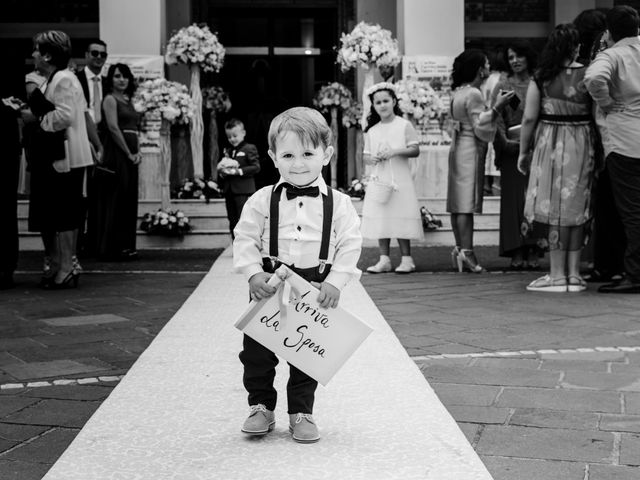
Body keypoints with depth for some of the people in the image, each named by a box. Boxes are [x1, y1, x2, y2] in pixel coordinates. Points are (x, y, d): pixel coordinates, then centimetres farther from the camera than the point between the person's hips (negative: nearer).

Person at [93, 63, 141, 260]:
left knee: (129, 201, 8)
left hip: (130, 156, 8)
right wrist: (129, 153, -13)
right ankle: (112, 248, -1)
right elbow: (113, 128, -14)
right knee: (115, 200, -5)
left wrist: (137, 152, 3)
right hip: (116, 154, -8)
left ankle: (125, 246, 13)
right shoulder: (110, 99, -5)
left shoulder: (128, 100, 18)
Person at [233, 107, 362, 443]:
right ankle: (261, 408, 23)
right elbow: (245, 239, -2)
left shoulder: (338, 204, -4)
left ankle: (301, 413, 23)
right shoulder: (262, 201, -3)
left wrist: (335, 282, -13)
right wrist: (254, 274, -14)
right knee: (257, 351, 6)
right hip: (269, 288, 1)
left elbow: (350, 246, -4)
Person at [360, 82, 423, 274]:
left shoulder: (404, 125, -1)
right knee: (380, 219, 2)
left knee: (400, 219, -5)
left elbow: (415, 150, -6)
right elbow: (365, 156, 13)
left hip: (400, 179, -4)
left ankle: (407, 259, 3)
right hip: (378, 180, 4)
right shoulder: (371, 131, 10)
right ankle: (384, 259, 8)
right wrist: (371, 159, -9)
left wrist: (395, 151, -19)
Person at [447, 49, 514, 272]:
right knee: (467, 202, -10)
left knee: (458, 202, 8)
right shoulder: (473, 95, -14)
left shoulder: (458, 92, 13)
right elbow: (481, 128, -16)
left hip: (458, 147, 9)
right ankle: (466, 251, -11)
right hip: (471, 150, -9)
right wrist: (497, 107, -17)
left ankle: (460, 248, 11)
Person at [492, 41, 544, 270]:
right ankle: (517, 253, -2)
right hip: (512, 149, 0)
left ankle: (533, 251, 1)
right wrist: (504, 141, -14)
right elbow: (496, 118, -1)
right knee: (514, 198, -3)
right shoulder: (502, 86, 8)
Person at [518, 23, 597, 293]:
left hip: (551, 146, -2)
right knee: (577, 208, 10)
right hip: (582, 146, 2)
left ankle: (558, 276, 3)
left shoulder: (541, 78, -5)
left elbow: (529, 119, -5)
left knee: (556, 209, 2)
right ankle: (573, 274, 13)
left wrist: (523, 152, 5)